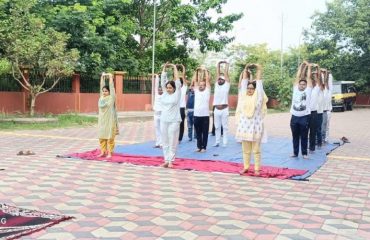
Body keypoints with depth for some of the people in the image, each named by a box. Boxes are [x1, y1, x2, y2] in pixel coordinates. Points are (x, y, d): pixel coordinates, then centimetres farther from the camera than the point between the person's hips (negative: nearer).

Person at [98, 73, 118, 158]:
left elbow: (111, 87, -5)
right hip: (102, 120, 5)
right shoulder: (101, 97, 8)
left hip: (110, 120, -5)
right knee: (102, 137, 8)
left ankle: (109, 153, 3)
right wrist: (102, 77, 15)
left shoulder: (111, 98, -4)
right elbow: (101, 85, 14)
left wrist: (110, 77, 0)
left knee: (110, 137, -2)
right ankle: (103, 152, 16)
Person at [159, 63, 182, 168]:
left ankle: (171, 161, 5)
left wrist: (175, 68, 2)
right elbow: (163, 80, 8)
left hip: (174, 121, -4)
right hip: (163, 121, 5)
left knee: (172, 142, -1)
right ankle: (166, 160, 13)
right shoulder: (164, 93, 10)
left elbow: (177, 81, -4)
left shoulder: (177, 94, -1)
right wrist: (164, 68, 5)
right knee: (165, 142, 7)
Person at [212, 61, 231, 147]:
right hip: (216, 109, 4)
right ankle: (217, 142, 15)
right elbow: (217, 74, 12)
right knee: (217, 127, 9)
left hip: (224, 109, -4)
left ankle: (224, 142, 5)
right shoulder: (216, 85, 11)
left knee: (224, 127, 2)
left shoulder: (226, 85, 2)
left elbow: (226, 73, 2)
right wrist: (218, 64, 16)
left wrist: (226, 64, 9)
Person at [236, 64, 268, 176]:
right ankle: (246, 167, 20)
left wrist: (258, 69, 0)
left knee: (256, 150, 4)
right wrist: (246, 69, 5)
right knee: (245, 150, 11)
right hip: (244, 126, 3)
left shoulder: (258, 97, 0)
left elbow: (259, 82, -1)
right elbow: (244, 82, 8)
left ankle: (257, 169, 10)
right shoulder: (243, 96, 7)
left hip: (255, 126, -3)